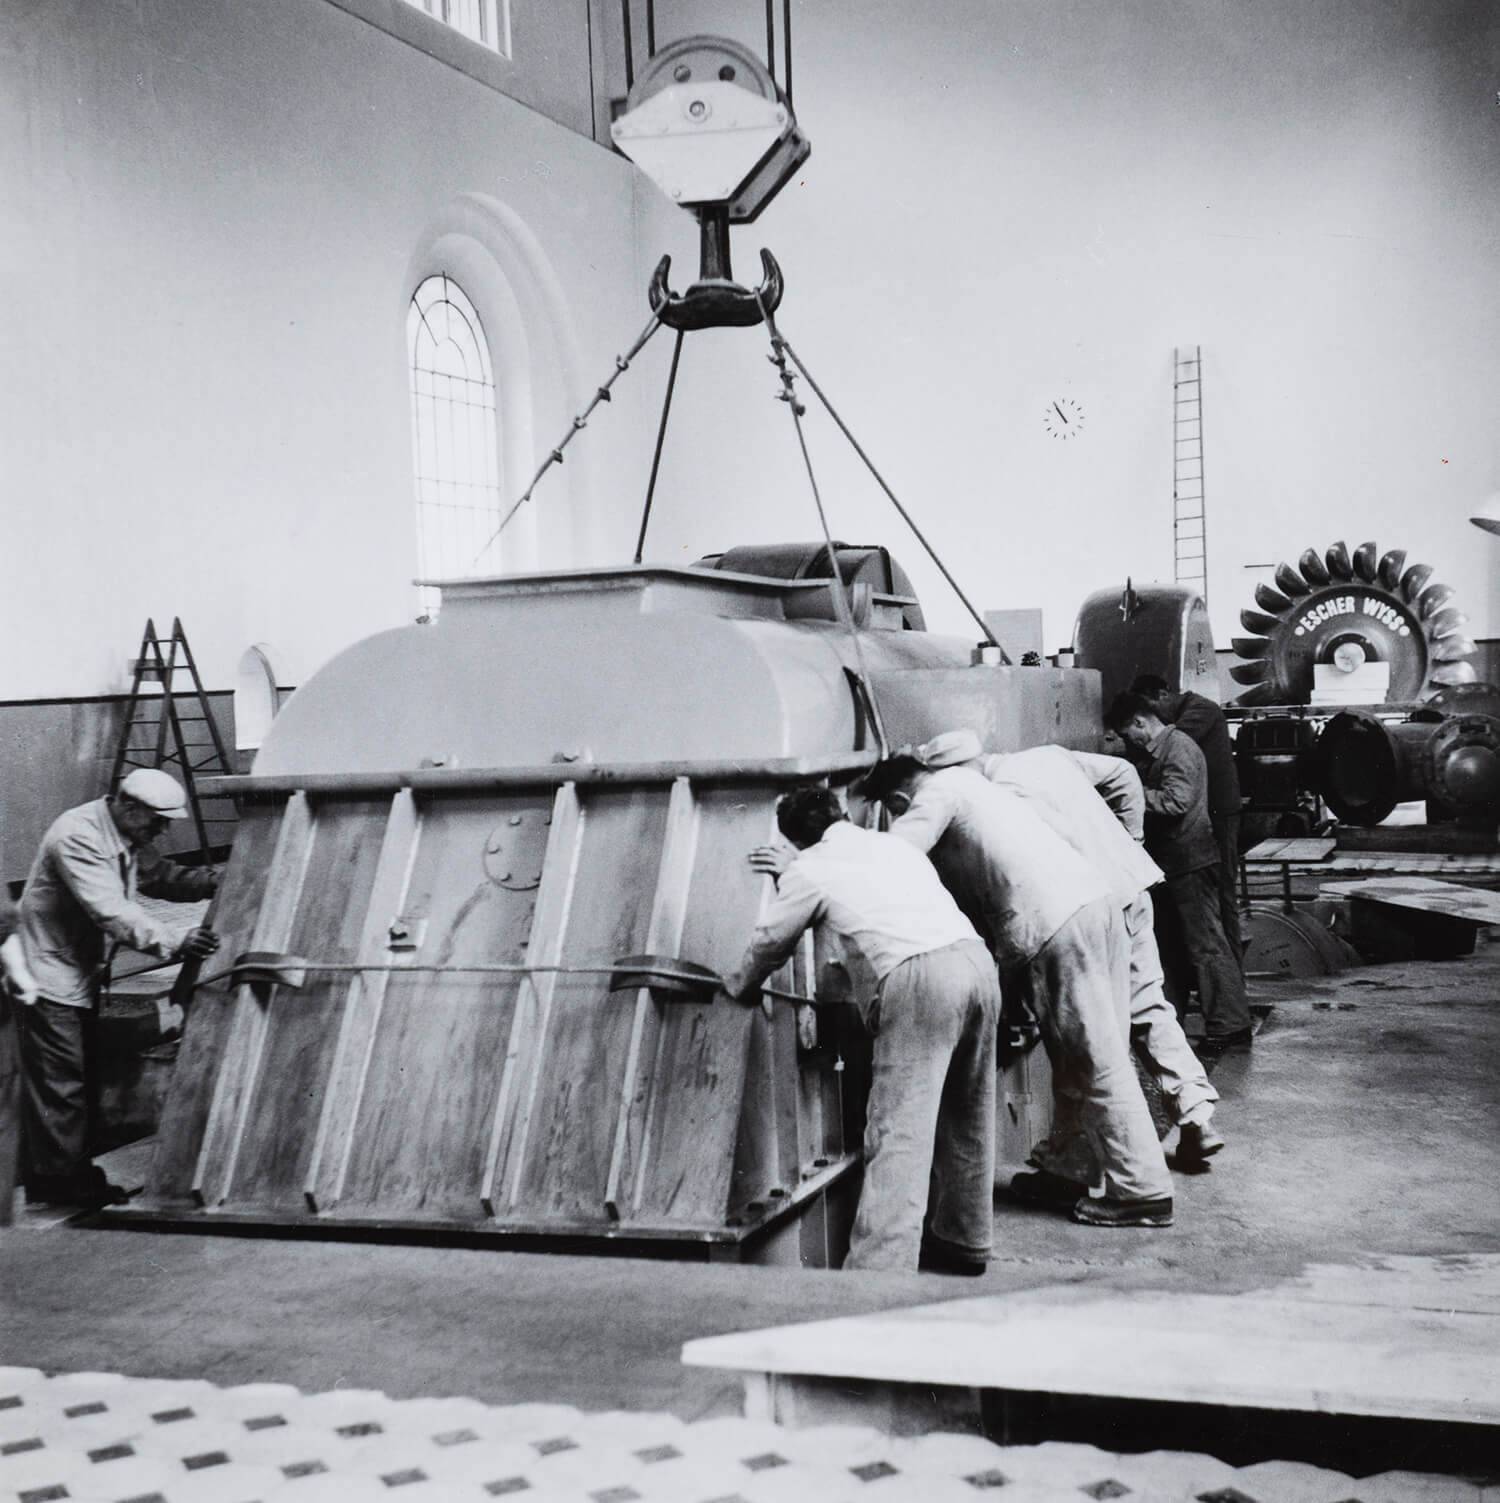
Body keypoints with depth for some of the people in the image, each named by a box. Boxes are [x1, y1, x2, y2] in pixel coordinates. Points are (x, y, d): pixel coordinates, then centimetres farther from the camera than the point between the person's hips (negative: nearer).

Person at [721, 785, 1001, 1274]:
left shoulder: (810, 869, 11)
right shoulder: (891, 844, 28)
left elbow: (770, 942, 23)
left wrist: (738, 986, 43)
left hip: (917, 979, -7)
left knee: (899, 1130, -11)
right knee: (966, 1117, 19)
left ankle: (881, 1266, -18)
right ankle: (964, 1241, 32)